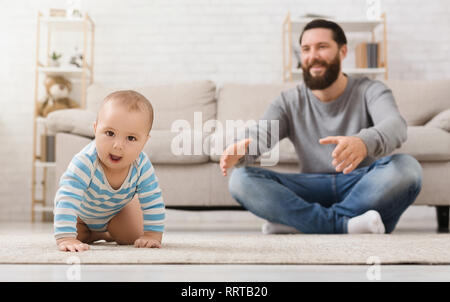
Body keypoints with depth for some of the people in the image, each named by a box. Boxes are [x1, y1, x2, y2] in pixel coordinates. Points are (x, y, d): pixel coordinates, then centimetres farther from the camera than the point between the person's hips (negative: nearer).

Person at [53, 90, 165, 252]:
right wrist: (66, 238, -60)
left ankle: (110, 234, 29)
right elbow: (67, 200, -52)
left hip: (118, 207, 2)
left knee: (131, 238, -4)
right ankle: (93, 235, 26)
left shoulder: (142, 166, -35)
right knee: (79, 237, -8)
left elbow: (153, 202, -25)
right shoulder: (85, 162, -46)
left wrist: (152, 235, -31)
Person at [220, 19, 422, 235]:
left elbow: (395, 125, -23)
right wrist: (239, 151, -38)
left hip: (361, 186, -1)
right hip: (312, 189, 2)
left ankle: (297, 222, -28)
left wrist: (364, 143, -48)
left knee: (407, 168, -33)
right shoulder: (290, 103, 7)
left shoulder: (369, 91, -1)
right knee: (241, 179, -20)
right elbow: (258, 135, -11)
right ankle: (344, 224, -29)